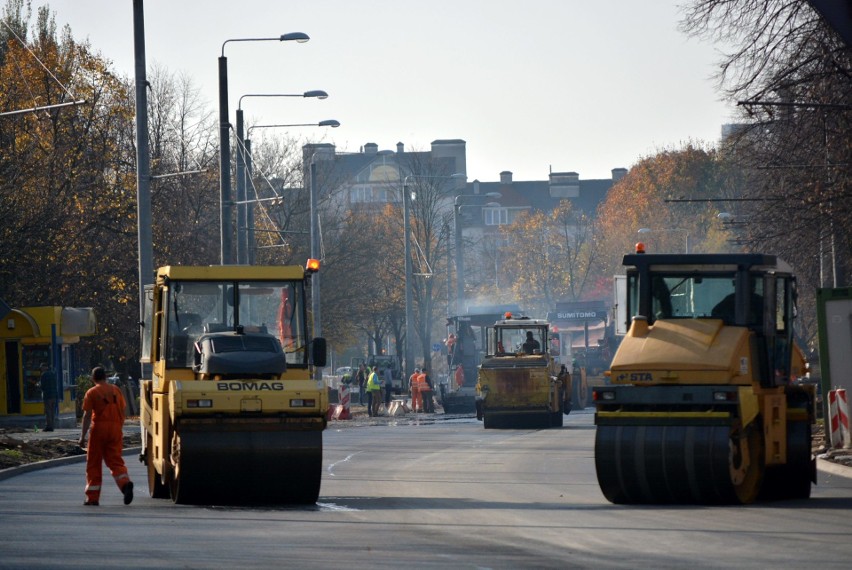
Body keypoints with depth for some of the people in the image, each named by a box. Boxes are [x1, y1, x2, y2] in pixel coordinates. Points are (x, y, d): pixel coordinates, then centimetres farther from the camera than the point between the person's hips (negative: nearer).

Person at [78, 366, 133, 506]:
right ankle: (125, 483, -24)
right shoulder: (116, 390, 10)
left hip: (99, 428, -3)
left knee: (93, 463, 7)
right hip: (115, 428, 3)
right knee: (115, 460, 5)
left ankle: (93, 497, 9)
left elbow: (87, 415, -8)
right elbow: (122, 411, 12)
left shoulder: (91, 393, -3)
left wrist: (83, 435, -8)